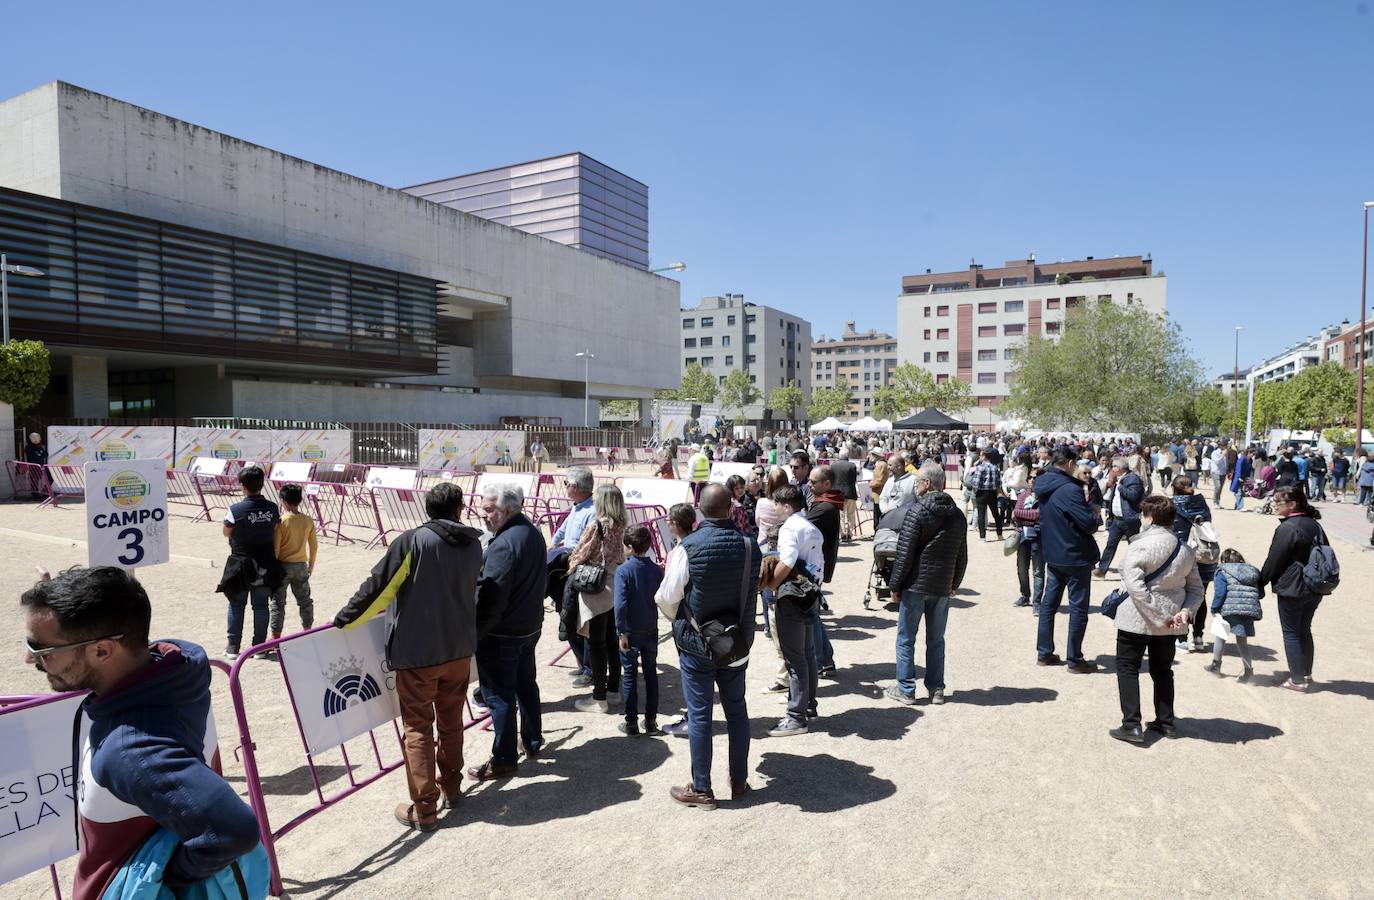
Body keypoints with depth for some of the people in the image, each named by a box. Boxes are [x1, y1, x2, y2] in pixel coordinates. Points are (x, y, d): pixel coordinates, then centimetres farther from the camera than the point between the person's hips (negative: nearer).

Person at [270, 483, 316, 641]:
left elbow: (275, 547, -12)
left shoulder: (281, 521, -15)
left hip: (283, 565, -4)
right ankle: (307, 630, 25)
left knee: (277, 601, 5)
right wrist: (311, 564, 17)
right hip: (301, 565, 4)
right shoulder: (308, 520, -3)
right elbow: (313, 546, 4)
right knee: (304, 599, 17)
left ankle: (276, 635, 7)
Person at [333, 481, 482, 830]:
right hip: (460, 649, 5)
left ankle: (424, 809, 11)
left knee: (418, 728, 6)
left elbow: (378, 586, -13)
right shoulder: (474, 543, 0)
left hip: (417, 653, -4)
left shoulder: (413, 541, -15)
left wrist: (343, 621, -1)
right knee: (451, 722, 20)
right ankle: (451, 786, 35)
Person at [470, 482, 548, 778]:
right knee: (526, 685, 22)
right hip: (530, 626, 9)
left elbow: (490, 598, -25)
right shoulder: (534, 533, 3)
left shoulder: (503, 545, -26)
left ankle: (504, 759, 15)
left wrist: (473, 633, -16)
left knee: (499, 696, 4)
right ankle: (533, 742, 36)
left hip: (501, 635, -9)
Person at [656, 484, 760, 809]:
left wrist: (682, 624, 9)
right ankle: (739, 781, 31)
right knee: (737, 710, 18)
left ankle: (701, 789, 19)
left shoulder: (689, 547, -19)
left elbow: (666, 599, -11)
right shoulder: (750, 546, -9)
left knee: (699, 715, 8)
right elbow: (754, 595, 1)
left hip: (696, 644, -3)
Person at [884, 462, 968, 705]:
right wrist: (954, 584, 21)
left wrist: (895, 585, -7)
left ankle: (906, 689, 10)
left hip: (915, 586, -5)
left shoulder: (917, 511, -13)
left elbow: (905, 554, -14)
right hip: (943, 588, 5)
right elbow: (962, 556, 12)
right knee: (936, 640, 14)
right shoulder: (957, 515, 7)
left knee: (906, 639, 6)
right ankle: (936, 689, 19)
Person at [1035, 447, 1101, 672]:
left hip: (1052, 554, 8)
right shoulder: (1069, 489, -22)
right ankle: (1075, 660, 11)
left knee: (1049, 602, 14)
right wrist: (1097, 520, 0)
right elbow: (1088, 523, -23)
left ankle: (1044, 652, 21)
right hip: (1075, 556, -8)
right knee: (1078, 607, 3)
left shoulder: (1043, 486, 4)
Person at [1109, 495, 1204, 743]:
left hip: (1137, 619, -6)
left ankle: (1131, 725, -1)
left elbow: (1133, 584, -26)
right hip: (1170, 622, 6)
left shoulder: (1141, 545, -17)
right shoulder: (1186, 549, 6)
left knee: (1128, 668, 3)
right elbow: (1196, 589, 7)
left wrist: (1156, 615, -21)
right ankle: (1166, 722, 28)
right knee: (1162, 670, 20)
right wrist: (1185, 611, -5)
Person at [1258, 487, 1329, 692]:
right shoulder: (1315, 525, 6)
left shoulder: (1287, 528, -19)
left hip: (1291, 589, -8)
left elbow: (1273, 561, -15)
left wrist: (1260, 582, -1)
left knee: (1291, 633, 3)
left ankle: (1298, 679, 8)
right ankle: (1307, 674, 28)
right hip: (1315, 589, 8)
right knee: (1304, 631, 19)